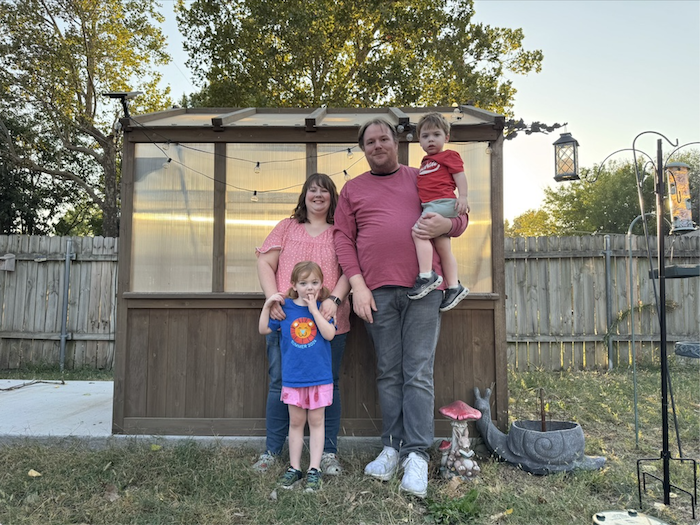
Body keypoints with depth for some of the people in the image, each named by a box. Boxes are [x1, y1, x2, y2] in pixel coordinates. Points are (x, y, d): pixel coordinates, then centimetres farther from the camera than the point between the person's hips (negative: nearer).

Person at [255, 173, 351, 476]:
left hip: (328, 322, 0)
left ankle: (329, 453, 15)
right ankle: (271, 452, 17)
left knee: (328, 385, 4)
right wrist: (272, 297, -8)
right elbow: (265, 263, 7)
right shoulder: (287, 227, 16)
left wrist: (335, 299, -15)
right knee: (279, 383, 4)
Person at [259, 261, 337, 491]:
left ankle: (314, 469, 16)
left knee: (316, 421, 7)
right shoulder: (285, 307, 1)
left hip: (319, 377, -1)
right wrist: (267, 305, -9)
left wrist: (314, 309, -19)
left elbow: (329, 334, -17)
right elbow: (264, 329, 2)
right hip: (293, 377, 2)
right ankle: (294, 468, 23)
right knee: (296, 422, 12)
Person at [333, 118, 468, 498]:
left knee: (419, 373, -3)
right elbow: (343, 238, 8)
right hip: (377, 290, 1)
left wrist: (446, 224, -7)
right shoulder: (352, 189, 16)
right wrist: (358, 286, -4)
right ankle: (392, 448, 16)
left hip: (423, 287, -1)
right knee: (388, 373, 6)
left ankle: (417, 454, 3)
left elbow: (460, 217, 19)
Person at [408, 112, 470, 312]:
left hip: (442, 203, -9)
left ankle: (427, 276, -24)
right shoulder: (425, 162, 26)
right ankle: (454, 286, 12)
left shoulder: (449, 155, 4)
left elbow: (460, 175, -5)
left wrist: (463, 197, -16)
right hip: (430, 205, 9)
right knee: (442, 247, 8)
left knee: (419, 232, -23)